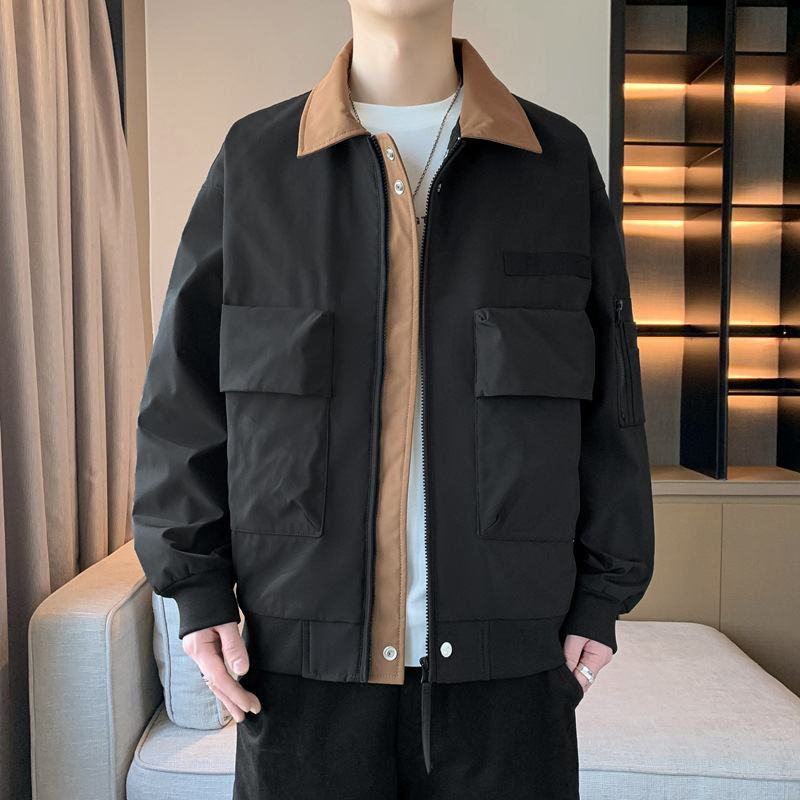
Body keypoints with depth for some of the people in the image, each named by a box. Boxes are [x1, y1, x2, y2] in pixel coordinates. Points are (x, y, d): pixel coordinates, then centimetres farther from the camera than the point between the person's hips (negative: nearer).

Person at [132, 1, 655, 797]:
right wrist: (197, 588, -1)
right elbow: (181, 399, 3)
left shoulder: (560, 162, 4)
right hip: (304, 650, 0)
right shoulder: (251, 160, 3)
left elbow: (608, 410, 4)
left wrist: (600, 597, 2)